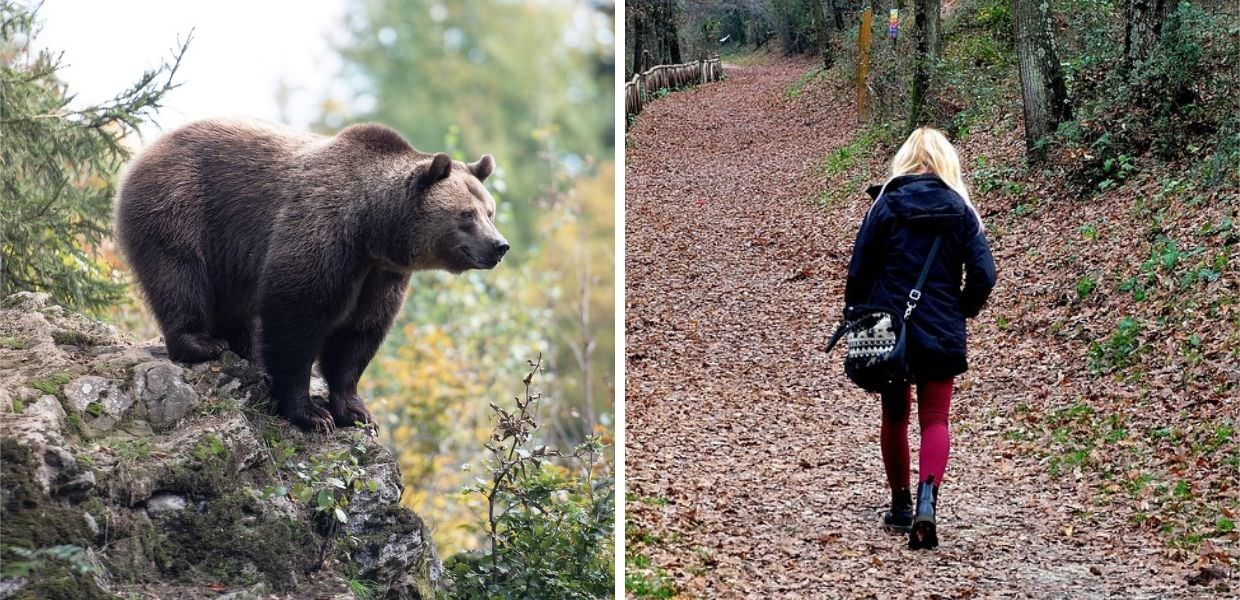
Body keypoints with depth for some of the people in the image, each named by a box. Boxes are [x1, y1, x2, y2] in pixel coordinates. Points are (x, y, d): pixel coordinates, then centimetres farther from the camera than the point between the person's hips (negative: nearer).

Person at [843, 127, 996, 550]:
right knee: (935, 420, 4)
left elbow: (860, 267, -2)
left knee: (895, 416, 16)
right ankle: (927, 502, -19)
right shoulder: (960, 210, 0)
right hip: (941, 335, 0)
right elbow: (983, 274, -5)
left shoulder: (886, 205, -3)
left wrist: (855, 318, 9)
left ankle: (901, 506, 24)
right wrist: (961, 311, 11)